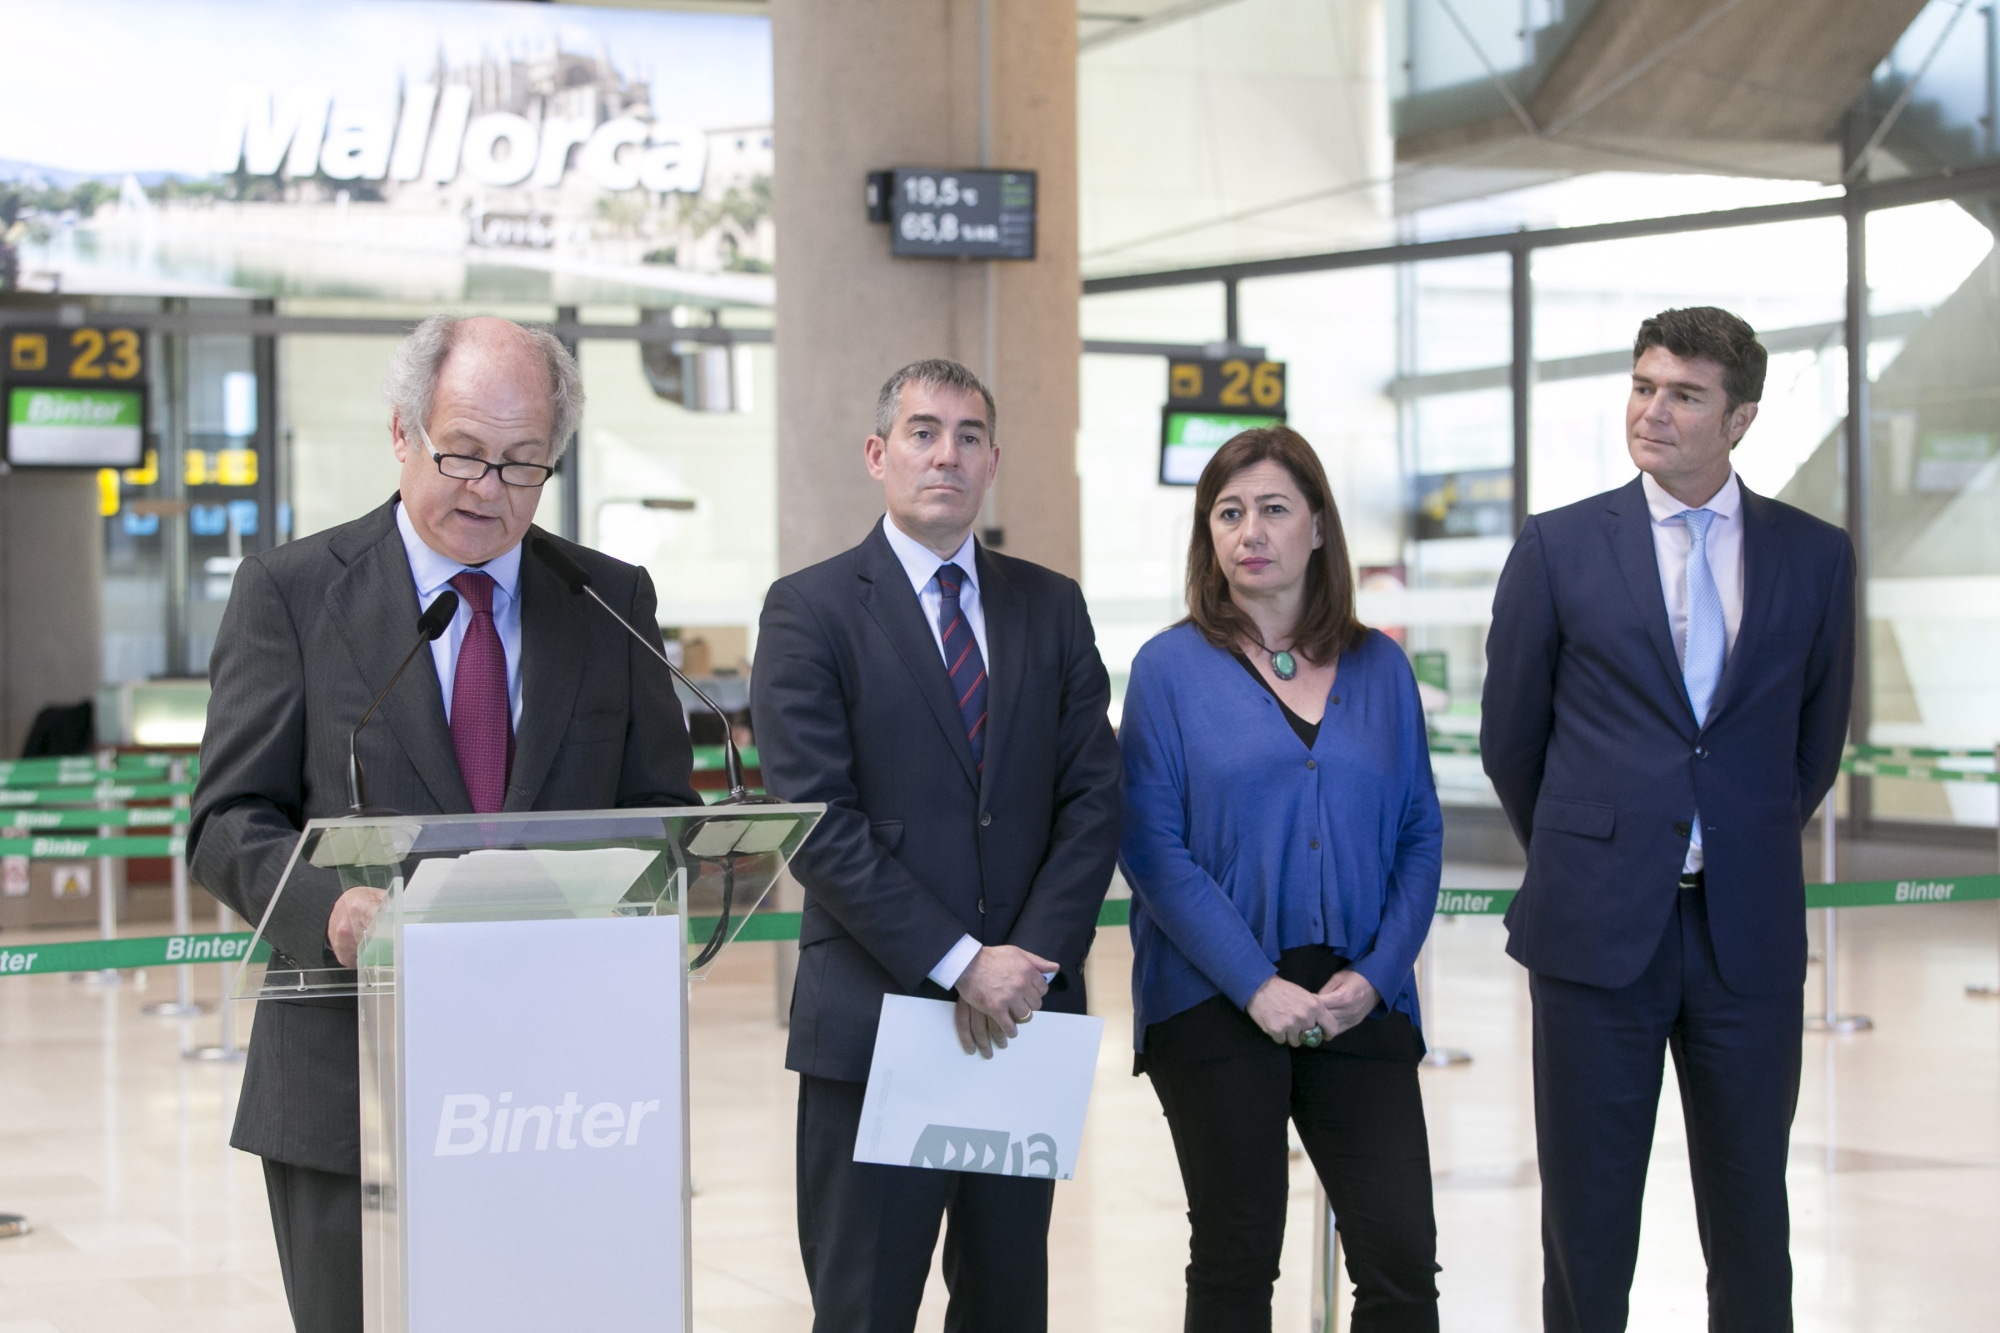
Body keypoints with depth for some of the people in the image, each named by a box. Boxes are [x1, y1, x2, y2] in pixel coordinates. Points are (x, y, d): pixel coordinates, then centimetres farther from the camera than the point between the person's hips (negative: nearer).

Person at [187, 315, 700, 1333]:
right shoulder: (292, 590, 2)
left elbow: (664, 810, 11)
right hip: (353, 1086, -2)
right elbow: (228, 822, -1)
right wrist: (326, 906, -22)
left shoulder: (611, 600, 10)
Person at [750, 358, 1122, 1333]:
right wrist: (958, 964, -15)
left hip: (1025, 1016, 4)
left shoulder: (1051, 608, 12)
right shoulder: (811, 611, -2)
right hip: (875, 1022, -4)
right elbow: (818, 822, -10)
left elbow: (1094, 798, 6)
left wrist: (1032, 958, -8)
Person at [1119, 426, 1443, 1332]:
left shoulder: (1380, 667, 9)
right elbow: (1153, 848, -6)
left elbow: (1421, 837, 9)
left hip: (1358, 1009, 2)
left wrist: (1374, 975, -6)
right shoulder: (1171, 668, 0)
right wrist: (1256, 986, -14)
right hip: (1216, 1009, -2)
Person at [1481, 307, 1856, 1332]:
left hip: (1748, 932, 1)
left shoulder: (1815, 557, 4)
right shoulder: (1558, 548, 0)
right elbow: (1510, 738, 8)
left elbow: (1815, 740, 15)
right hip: (1598, 928, -1)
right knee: (1588, 1212, 5)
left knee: (1750, 1211, 8)